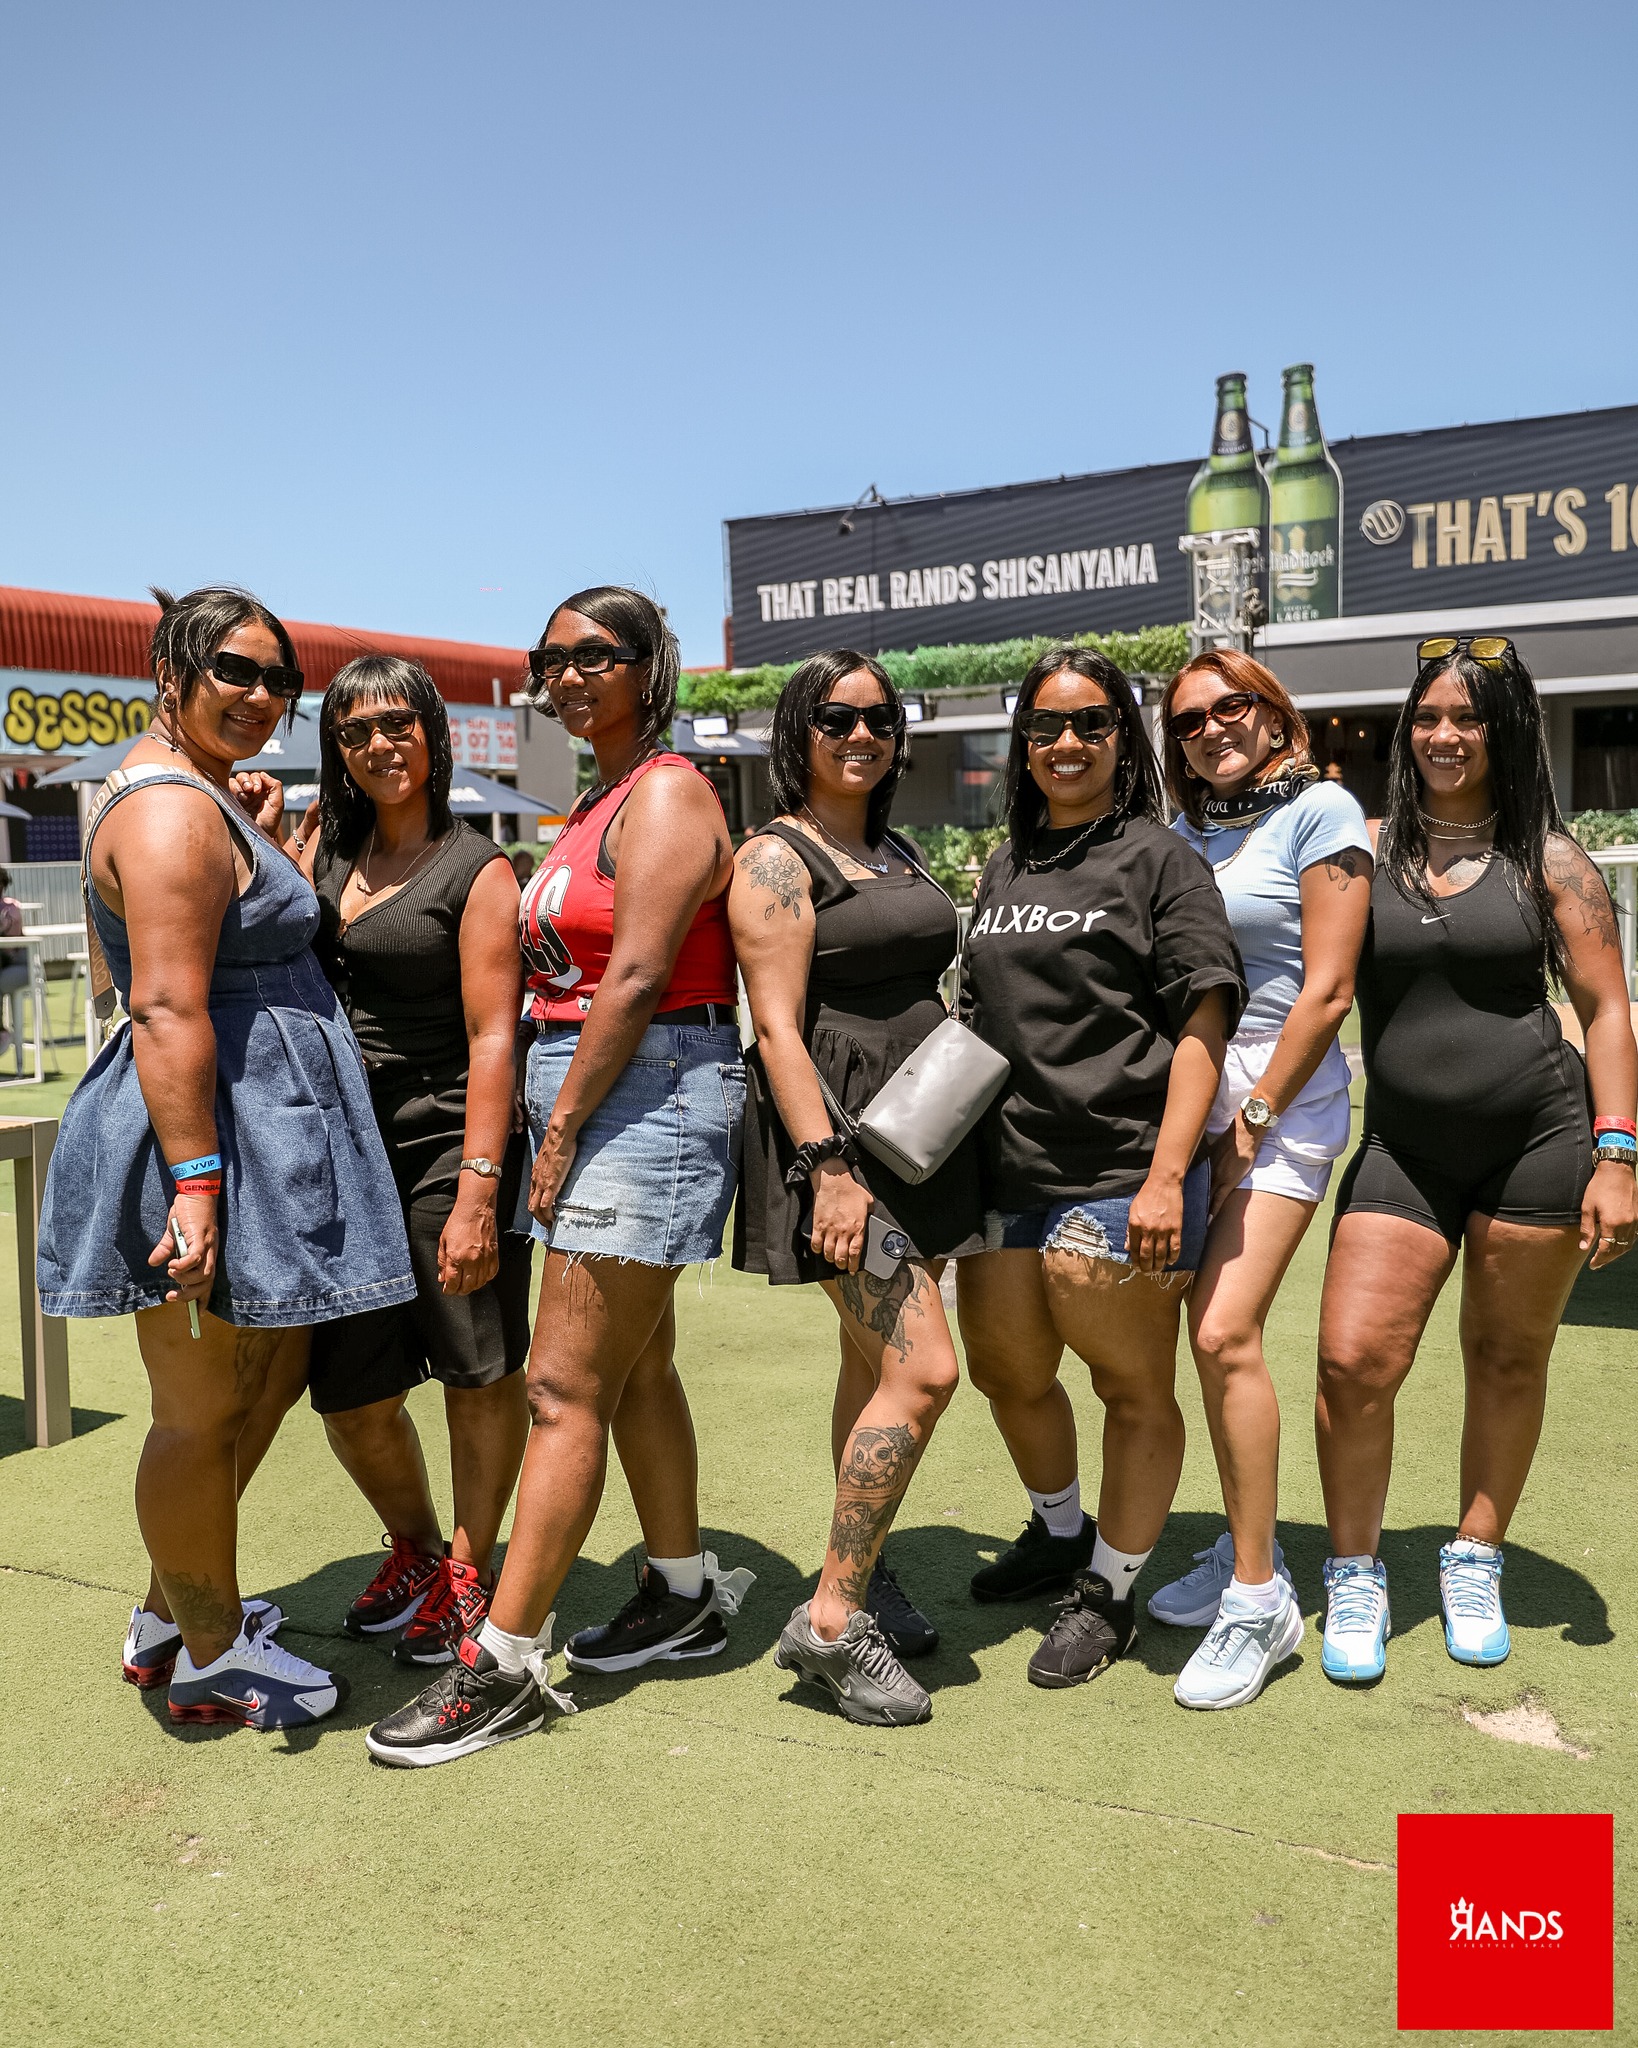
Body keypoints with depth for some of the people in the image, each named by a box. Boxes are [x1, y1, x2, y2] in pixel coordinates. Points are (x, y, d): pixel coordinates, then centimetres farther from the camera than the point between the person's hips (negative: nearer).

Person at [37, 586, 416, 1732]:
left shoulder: (196, 794, 18)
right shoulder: (173, 809, -16)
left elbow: (251, 945, 25)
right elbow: (168, 1010, -25)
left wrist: (267, 838, 15)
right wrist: (195, 1183, -28)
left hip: (265, 1138, 11)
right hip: (207, 1135, -11)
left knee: (272, 1374, 20)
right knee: (206, 1411, 4)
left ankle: (174, 1612, 35)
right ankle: (209, 1656, 21)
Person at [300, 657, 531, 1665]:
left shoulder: (476, 870, -5)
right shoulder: (326, 850, 12)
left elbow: (492, 1038, -11)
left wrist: (476, 1191, -18)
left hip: (448, 1145, -5)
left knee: (480, 1372, 6)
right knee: (349, 1390, 9)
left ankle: (469, 1570, 26)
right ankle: (415, 1546, 35)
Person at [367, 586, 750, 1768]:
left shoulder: (666, 794, -10)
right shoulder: (600, 802, 20)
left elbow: (636, 976, -18)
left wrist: (562, 1125, -15)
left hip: (649, 1091, -10)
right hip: (595, 1090, 10)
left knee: (565, 1389, -7)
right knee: (633, 1363, 16)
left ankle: (505, 1665, 1)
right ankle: (686, 1594, 30)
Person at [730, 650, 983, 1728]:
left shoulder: (898, 854, 18)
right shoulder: (777, 857, -7)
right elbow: (778, 1028, -14)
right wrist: (829, 1167, -21)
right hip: (835, 1126, -8)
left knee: (877, 1363, 14)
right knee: (922, 1369, -14)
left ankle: (865, 1576, 26)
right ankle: (831, 1619, -4)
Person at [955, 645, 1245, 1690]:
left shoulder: (1161, 858, -3)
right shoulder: (1005, 866, 15)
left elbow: (1203, 1024, -10)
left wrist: (1167, 1177, -19)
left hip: (1119, 1178, -6)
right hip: (1008, 1168, 7)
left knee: (1133, 1388, 7)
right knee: (1006, 1371, 18)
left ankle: (1109, 1593, 26)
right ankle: (1059, 1533, 44)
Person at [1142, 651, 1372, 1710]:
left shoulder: (1320, 809, -5)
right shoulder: (1181, 834, 14)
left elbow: (1326, 992, -10)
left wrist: (1257, 1116, -11)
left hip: (1283, 1093, -6)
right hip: (1188, 1094, 6)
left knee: (1225, 1331, -15)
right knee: (1212, 1334, 7)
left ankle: (1259, 1597, -4)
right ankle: (1246, 1550, 22)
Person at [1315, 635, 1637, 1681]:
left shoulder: (1548, 860, 2)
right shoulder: (1367, 851, 6)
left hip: (1539, 1138, -1)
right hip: (1404, 1148, 1)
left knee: (1509, 1360, 10)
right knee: (1353, 1359, -9)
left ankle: (1476, 1566, 30)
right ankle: (1356, 1578, 11)